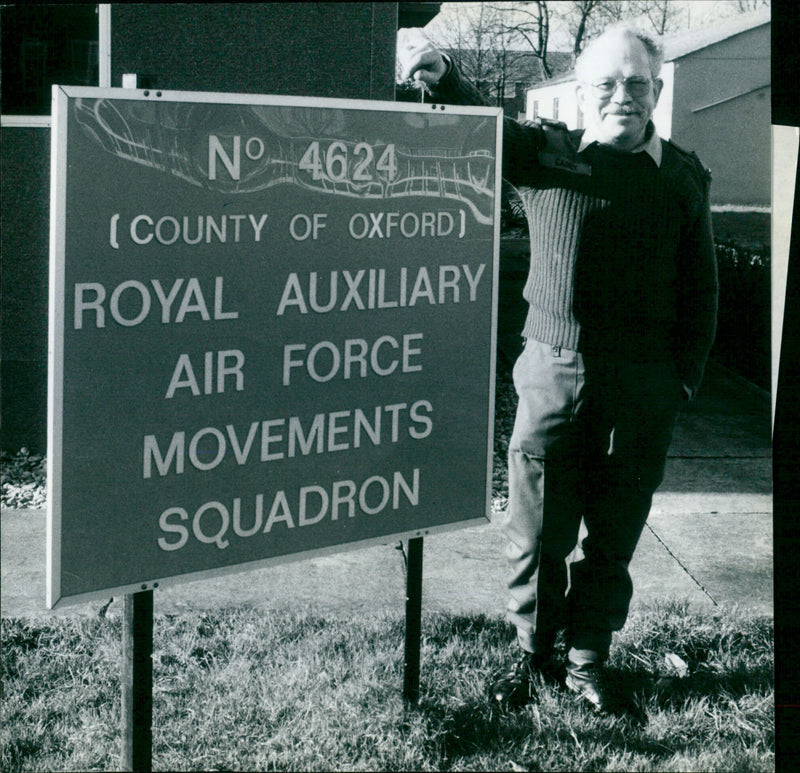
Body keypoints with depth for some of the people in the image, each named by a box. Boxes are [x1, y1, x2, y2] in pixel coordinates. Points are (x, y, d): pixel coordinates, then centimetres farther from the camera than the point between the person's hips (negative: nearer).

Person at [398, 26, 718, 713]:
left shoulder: (684, 178, 5)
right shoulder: (548, 155, 3)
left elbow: (701, 290, 8)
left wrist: (685, 380, 3)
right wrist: (443, 78, -31)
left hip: (643, 388, 1)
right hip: (553, 373, -1)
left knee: (614, 536, 10)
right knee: (537, 531, 6)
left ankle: (588, 661, 26)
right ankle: (533, 653, 25)